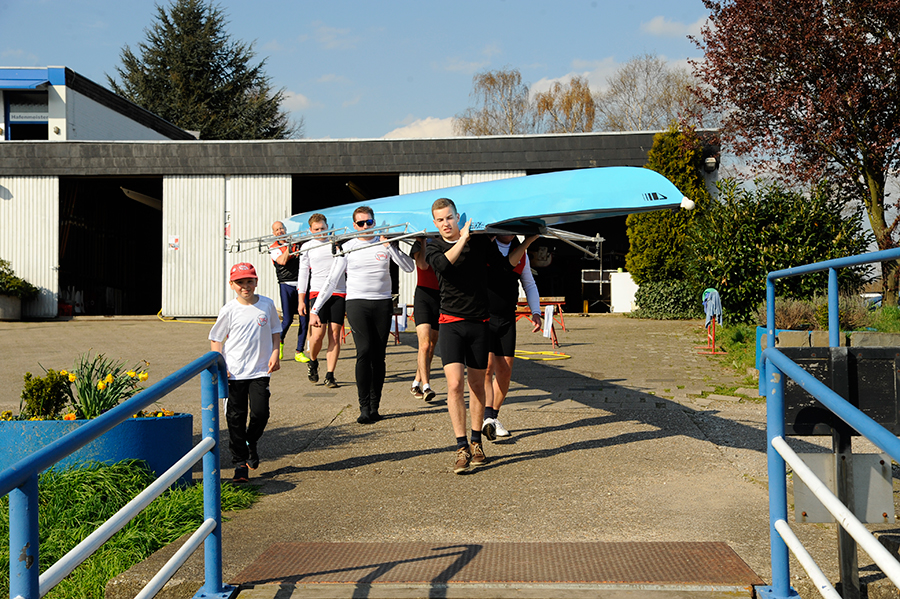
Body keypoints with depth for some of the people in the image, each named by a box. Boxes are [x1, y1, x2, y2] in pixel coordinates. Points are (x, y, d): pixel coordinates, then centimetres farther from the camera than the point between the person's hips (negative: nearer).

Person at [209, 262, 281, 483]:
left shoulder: (267, 305, 2)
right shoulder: (229, 311, -3)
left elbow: (275, 330, 14)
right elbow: (215, 339, 3)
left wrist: (275, 353, -1)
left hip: (260, 371, 1)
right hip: (234, 372, -1)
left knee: (260, 412, -9)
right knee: (236, 417, 1)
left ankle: (251, 443, 23)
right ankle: (240, 462, 13)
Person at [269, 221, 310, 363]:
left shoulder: (296, 243, 14)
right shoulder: (274, 248, 5)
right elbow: (282, 261, -12)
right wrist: (289, 247, -11)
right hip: (286, 285, -3)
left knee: (304, 318, -4)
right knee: (287, 319, -8)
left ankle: (299, 352, 4)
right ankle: (279, 341, 22)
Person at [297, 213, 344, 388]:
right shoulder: (307, 247, 11)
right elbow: (303, 274, 12)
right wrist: (301, 300, 7)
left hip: (338, 292, 1)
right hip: (317, 292, -1)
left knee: (335, 335, -4)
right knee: (318, 334, -12)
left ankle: (330, 375, 1)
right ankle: (313, 362, 19)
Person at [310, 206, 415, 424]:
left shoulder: (386, 243, 8)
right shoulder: (347, 247, 6)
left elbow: (409, 267, -2)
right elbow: (331, 281, 6)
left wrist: (389, 246, -11)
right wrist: (315, 309, 1)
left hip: (382, 304, 2)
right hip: (357, 303, -2)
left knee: (379, 356, 1)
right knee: (364, 351, -16)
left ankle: (374, 407, 9)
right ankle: (364, 407, -12)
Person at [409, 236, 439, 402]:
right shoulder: (419, 244, 4)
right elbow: (423, 265, -14)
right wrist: (423, 241, -12)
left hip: (441, 298, 4)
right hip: (423, 297, -4)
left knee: (431, 346, 8)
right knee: (425, 345, -17)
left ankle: (416, 384, 20)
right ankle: (426, 386, -21)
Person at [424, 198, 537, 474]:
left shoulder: (480, 241, 8)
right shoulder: (433, 247, 4)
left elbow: (505, 263, 13)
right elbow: (442, 263, -19)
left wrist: (529, 240, 10)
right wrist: (463, 238, -14)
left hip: (479, 322, 2)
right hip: (451, 323, -2)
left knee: (477, 385, 9)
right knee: (455, 384, -14)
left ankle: (476, 441, 24)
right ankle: (462, 448, -9)